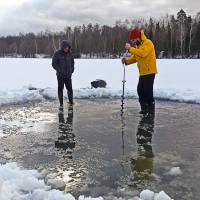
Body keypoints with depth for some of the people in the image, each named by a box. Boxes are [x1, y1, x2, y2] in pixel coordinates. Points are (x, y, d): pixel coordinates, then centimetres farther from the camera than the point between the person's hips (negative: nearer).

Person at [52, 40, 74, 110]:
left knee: (70, 88, 5)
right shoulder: (57, 54, -8)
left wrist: (72, 70, 3)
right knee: (60, 89, -3)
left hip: (68, 75, 3)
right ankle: (61, 104, 5)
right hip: (60, 75, -3)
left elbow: (72, 62, 16)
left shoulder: (69, 54, 4)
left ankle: (71, 102, 22)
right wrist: (60, 70, -17)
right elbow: (54, 64, -8)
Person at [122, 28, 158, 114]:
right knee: (140, 90, 8)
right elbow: (135, 57, 14)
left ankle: (151, 108, 5)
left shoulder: (148, 43, -12)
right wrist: (127, 60, -4)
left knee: (148, 90, -7)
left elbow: (142, 53, -29)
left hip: (149, 72, -9)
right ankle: (144, 107, 19)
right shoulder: (138, 45, 16)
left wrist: (130, 48, -25)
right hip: (142, 73, 9)